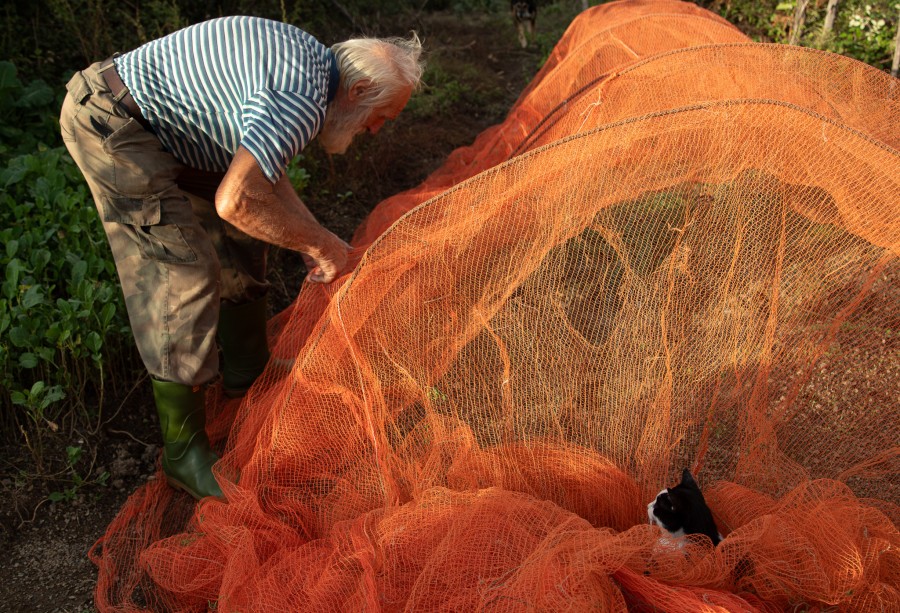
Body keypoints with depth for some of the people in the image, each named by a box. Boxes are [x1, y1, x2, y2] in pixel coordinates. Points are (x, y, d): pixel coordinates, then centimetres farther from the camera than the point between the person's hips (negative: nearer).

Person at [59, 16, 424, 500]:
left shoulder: (306, 59, 7)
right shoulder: (303, 101, -25)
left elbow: (260, 168, 15)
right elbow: (235, 201, -34)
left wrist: (313, 239, 10)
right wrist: (319, 243, -20)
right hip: (111, 127, -11)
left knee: (239, 242, 17)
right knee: (185, 278, -12)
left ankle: (246, 371, 35)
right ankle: (184, 453, 0)